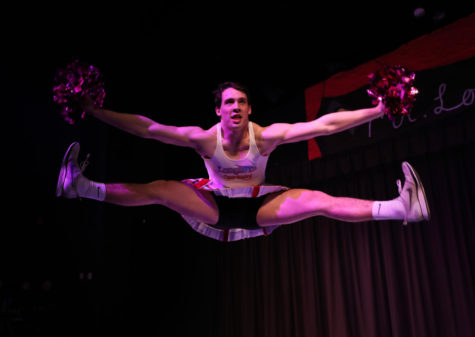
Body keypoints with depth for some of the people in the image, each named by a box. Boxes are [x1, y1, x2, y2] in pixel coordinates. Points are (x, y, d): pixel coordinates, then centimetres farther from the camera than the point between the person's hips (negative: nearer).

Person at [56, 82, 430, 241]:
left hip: (259, 206, 0)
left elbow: (324, 124, -25)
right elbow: (147, 128, -19)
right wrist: (96, 112, -22)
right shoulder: (205, 138, -18)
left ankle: (399, 208, -21)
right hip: (215, 207, 1)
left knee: (319, 200, -19)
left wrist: (378, 110, -29)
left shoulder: (266, 136, -20)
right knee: (160, 190, -17)